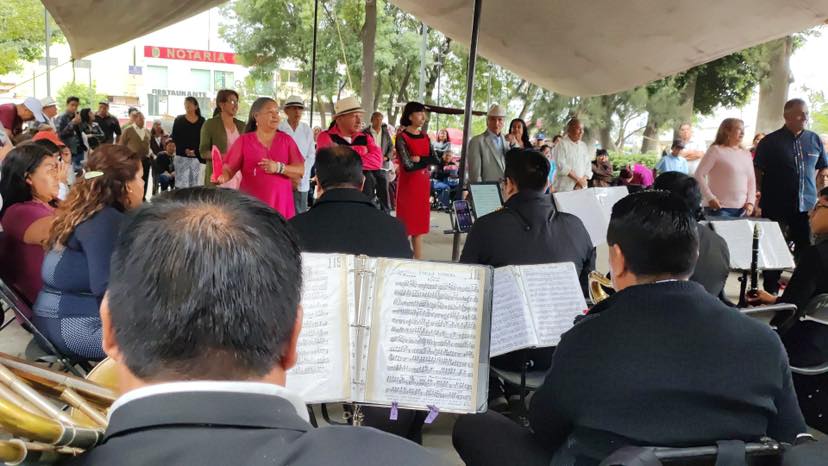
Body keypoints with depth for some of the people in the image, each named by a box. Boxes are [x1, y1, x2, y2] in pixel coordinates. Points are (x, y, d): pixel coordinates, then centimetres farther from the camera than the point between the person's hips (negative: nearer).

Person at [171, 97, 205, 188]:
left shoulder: (201, 121, 6)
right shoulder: (179, 120, 4)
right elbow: (175, 138, 0)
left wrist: (195, 151, -10)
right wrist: (185, 150, -14)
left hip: (196, 157, 1)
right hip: (181, 157, -1)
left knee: (196, 184, 3)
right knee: (182, 183, -5)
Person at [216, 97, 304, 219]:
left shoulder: (286, 140, 8)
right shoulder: (244, 141, 4)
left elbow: (301, 171, 1)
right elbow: (228, 170, 1)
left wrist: (279, 168, -15)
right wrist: (221, 177, -21)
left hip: (280, 204, 1)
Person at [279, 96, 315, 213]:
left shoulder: (307, 130, 5)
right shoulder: (278, 129, -3)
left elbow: (311, 156, 6)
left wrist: (300, 175, -4)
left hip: (302, 181, 2)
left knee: (300, 213, 1)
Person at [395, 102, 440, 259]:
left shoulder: (425, 136, 11)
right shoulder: (402, 137, -9)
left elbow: (436, 160, 1)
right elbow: (408, 166, -19)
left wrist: (419, 159, -12)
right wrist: (426, 161, -7)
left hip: (423, 184, 6)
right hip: (408, 184, -6)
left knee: (419, 225, 10)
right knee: (406, 226, -3)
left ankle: (419, 261, 16)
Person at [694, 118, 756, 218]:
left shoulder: (746, 154, 15)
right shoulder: (716, 150, -3)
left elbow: (751, 180, 17)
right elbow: (699, 174, -8)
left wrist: (750, 202, 3)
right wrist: (710, 198, -15)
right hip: (720, 209, -6)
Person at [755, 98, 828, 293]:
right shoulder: (770, 142, -4)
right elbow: (757, 173, -2)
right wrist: (760, 196, -7)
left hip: (807, 207, 3)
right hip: (776, 207, -3)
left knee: (807, 251, 7)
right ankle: (771, 291, 17)